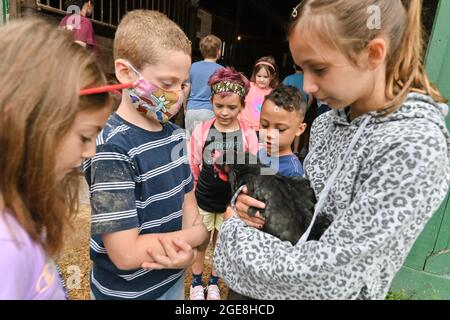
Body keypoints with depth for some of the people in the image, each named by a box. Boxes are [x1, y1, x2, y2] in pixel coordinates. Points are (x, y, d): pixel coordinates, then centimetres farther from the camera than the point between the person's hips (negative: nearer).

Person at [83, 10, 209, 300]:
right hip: (127, 291, -6)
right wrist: (194, 236, -16)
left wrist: (189, 248, -16)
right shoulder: (113, 148, -26)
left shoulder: (176, 134, -4)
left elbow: (188, 201, 2)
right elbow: (126, 254, -27)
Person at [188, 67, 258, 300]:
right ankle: (197, 282, 45)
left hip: (231, 201, 0)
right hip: (203, 200, 0)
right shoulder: (201, 131, -11)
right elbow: (192, 167, -2)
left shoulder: (248, 135, -12)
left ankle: (214, 283, 46)